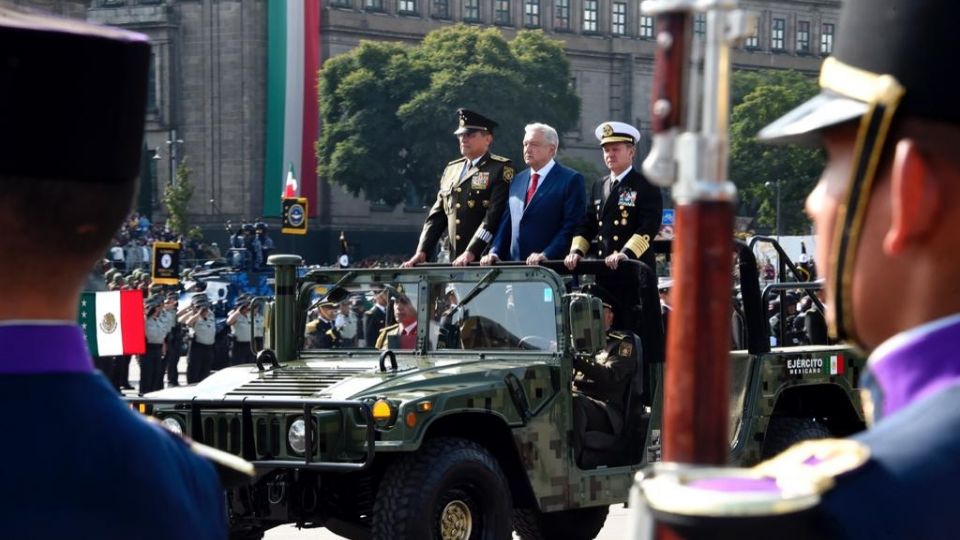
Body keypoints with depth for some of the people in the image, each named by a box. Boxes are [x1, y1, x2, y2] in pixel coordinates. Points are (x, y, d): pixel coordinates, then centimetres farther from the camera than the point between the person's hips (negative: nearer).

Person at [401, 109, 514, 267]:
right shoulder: (451, 169, 18)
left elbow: (495, 214, -13)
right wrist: (422, 252, 4)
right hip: (454, 260, 5)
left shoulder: (501, 168, -2)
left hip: (484, 259, -5)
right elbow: (437, 214, 17)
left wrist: (471, 253, -21)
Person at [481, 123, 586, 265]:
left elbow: (572, 226, -9)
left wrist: (547, 254, -19)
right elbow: (506, 223, 17)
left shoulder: (571, 180, -2)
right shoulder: (517, 180, 18)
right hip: (514, 266, 5)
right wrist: (495, 252, 1)